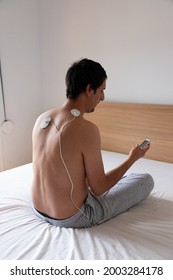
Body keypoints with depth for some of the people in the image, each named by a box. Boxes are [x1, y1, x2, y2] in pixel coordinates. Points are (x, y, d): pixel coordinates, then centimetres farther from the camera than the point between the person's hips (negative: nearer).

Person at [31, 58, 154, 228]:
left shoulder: (41, 119, -5)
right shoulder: (87, 129, -28)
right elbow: (98, 188, -18)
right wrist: (132, 159, -4)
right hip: (73, 219, -7)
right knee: (147, 180, 9)